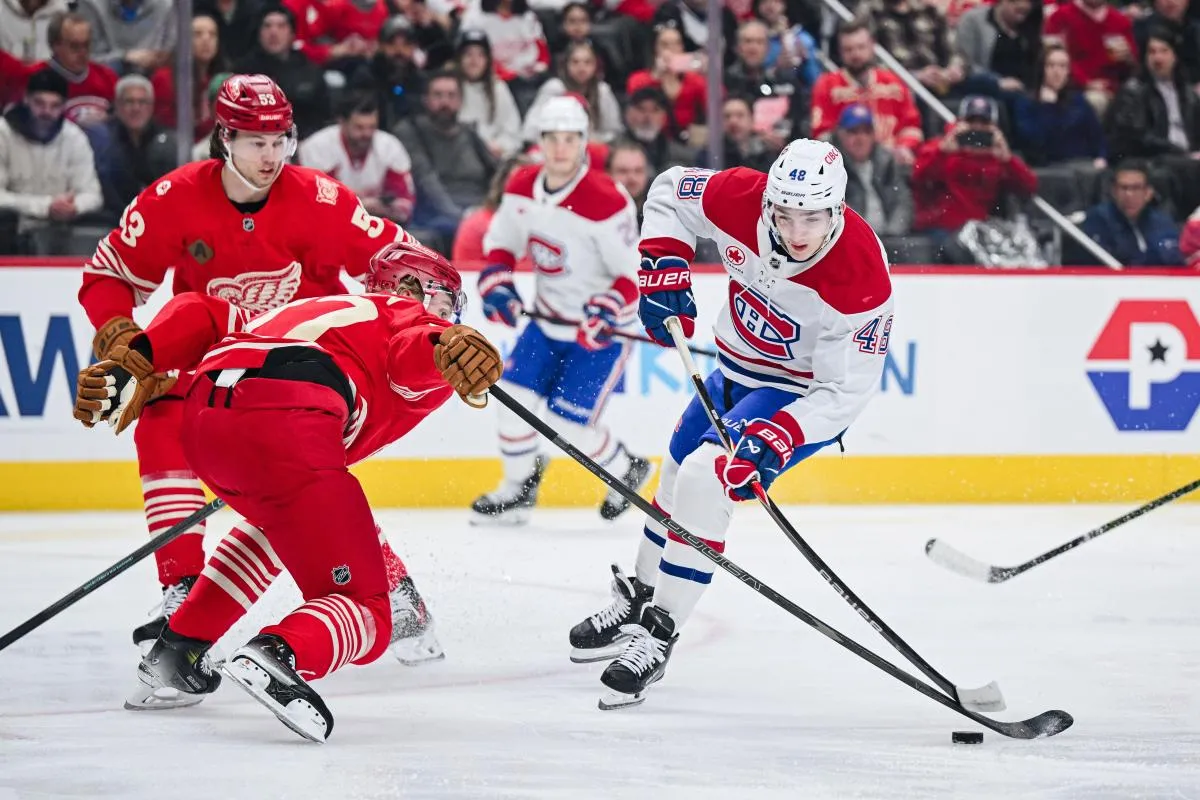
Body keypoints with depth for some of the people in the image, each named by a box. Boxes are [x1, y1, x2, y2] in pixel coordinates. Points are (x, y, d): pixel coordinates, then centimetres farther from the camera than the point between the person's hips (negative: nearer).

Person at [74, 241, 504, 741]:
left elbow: (201, 314, 28)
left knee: (287, 525, 37)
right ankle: (277, 656, -34)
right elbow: (414, 356, -2)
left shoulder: (300, 312, 41)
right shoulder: (416, 320, 24)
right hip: (287, 423, -7)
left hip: (204, 415, 7)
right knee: (363, 612, -2)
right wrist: (446, 348, -22)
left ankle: (176, 649, 29)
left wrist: (136, 361, 17)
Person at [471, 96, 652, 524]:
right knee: (515, 393, -1)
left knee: (569, 421, -10)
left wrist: (608, 310, -34)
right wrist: (497, 284, -9)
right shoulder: (522, 187, -5)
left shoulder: (606, 202, -26)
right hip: (548, 320, 6)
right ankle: (520, 487, 19)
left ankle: (627, 471, 18)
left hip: (600, 329, -6)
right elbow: (500, 243, 9)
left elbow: (637, 271, -21)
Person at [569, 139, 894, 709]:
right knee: (677, 472, 20)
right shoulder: (739, 199, -24)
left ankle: (658, 630, -13)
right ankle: (637, 600, 43)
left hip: (806, 392, -6)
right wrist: (664, 269, -15)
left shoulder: (861, 276, -34)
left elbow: (847, 390, -28)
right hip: (738, 366, 6)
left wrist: (774, 442, -38)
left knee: (705, 479, -22)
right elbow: (670, 194, -2)